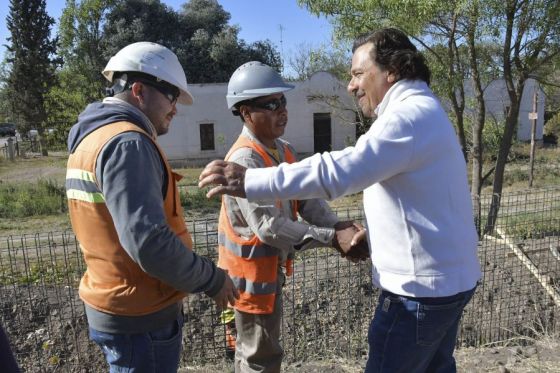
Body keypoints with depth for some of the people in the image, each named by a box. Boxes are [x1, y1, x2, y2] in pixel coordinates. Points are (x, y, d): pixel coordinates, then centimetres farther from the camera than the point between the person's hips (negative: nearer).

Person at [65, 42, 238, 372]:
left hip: (115, 304, 9)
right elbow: (149, 242, -30)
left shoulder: (92, 137, 10)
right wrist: (213, 280, -16)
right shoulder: (127, 143, -22)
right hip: (140, 316, -9)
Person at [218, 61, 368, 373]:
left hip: (273, 267, 8)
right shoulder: (244, 159, -24)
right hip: (252, 271, -8)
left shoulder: (285, 151, 4)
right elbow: (268, 227, -30)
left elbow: (308, 201, -2)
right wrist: (332, 238, -30)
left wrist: (339, 226, -20)